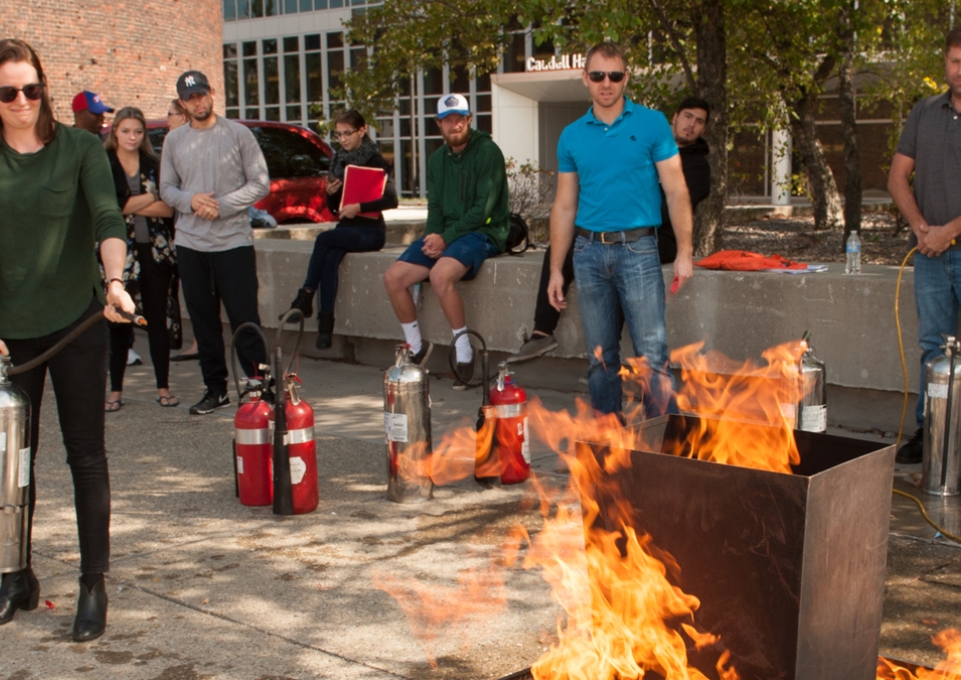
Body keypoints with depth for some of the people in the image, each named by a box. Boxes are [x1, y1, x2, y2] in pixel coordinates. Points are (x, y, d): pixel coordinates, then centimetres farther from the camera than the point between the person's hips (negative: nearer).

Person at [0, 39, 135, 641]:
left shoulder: (80, 148, 0)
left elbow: (107, 219, -12)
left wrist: (115, 280, -31)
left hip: (76, 321, -2)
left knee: (87, 455, 2)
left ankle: (95, 585, 10)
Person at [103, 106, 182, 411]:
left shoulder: (153, 165, 9)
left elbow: (169, 208, 0)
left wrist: (131, 205, -10)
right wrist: (151, 198, -7)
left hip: (155, 252, 2)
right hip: (120, 252, -2)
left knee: (158, 320, 3)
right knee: (119, 322, 1)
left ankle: (163, 388, 11)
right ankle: (115, 391, 10)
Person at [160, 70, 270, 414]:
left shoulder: (238, 134, 1)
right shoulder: (174, 140, 11)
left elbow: (260, 184, -2)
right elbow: (166, 189, 10)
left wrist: (222, 205, -13)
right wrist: (190, 200, -11)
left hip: (233, 241, -4)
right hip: (190, 243, 4)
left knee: (244, 319, -5)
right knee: (203, 321, 8)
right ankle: (215, 388, 17)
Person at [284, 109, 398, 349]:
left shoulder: (375, 161, -5)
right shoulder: (339, 161, 12)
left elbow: (391, 200, -16)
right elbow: (333, 207, 16)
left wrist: (359, 207, -24)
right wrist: (330, 192, -5)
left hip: (370, 231, -5)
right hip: (346, 228, 5)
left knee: (324, 239, -29)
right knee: (329, 259, -27)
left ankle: (305, 299, -21)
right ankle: (325, 323, -31)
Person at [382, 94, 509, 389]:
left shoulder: (487, 152, -8)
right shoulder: (437, 159, 15)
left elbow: (483, 209, -15)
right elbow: (434, 206, 14)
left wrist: (446, 238, -18)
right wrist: (433, 237, -8)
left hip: (482, 232, -7)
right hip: (444, 234, 7)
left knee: (440, 274, -34)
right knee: (393, 277, -8)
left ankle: (464, 352, -19)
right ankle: (417, 347, 10)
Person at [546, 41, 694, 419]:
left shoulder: (652, 124, 1)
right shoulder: (572, 136, 9)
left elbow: (676, 191, -1)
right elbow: (564, 207, 11)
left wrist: (684, 253, -9)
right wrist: (555, 270, 8)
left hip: (637, 248, -3)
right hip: (589, 251, 3)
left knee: (652, 354, -7)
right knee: (601, 356, 9)